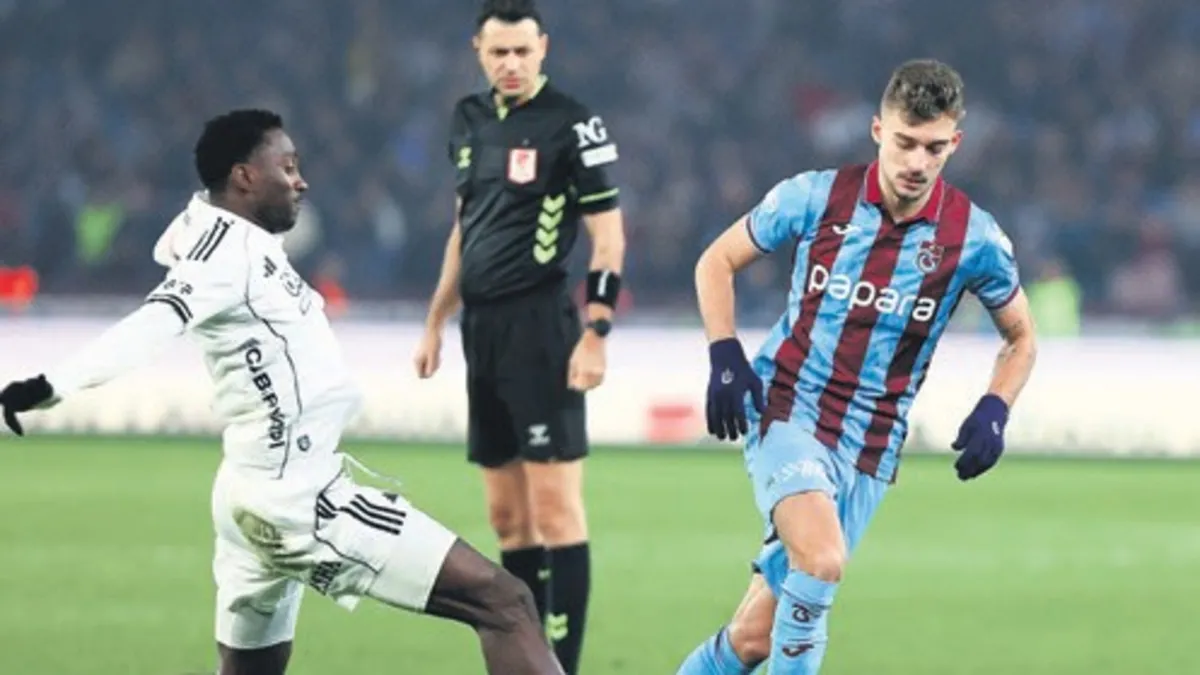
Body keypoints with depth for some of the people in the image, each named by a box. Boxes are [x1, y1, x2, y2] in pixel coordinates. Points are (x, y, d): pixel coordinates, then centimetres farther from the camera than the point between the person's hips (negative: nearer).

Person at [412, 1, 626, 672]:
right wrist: (437, 323, 21)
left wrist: (596, 333, -16)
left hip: (540, 326, -7)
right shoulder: (471, 119, 13)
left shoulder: (572, 124, -8)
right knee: (508, 516, 10)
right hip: (484, 331, 8)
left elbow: (609, 236, -9)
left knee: (555, 509, -9)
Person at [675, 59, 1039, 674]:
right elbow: (717, 261, 8)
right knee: (822, 560, -32)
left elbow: (1020, 337, 13)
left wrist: (994, 412, -5)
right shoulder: (816, 197, -6)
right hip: (786, 411, -2)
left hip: (869, 448, 2)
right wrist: (725, 358, -6)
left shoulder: (974, 239, -4)